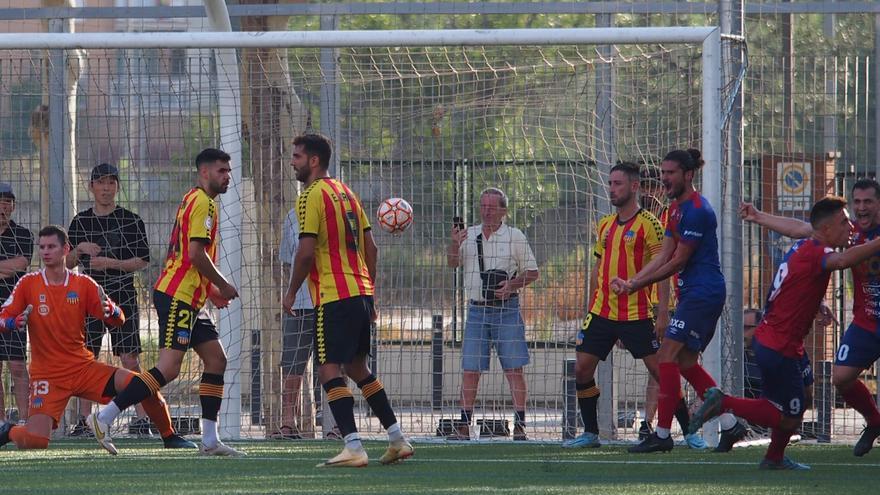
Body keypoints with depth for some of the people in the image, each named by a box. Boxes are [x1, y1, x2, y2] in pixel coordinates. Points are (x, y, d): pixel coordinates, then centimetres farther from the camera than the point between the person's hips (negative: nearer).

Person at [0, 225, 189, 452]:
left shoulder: (84, 284, 2)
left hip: (84, 367, 2)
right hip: (47, 373, -2)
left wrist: (108, 309, -23)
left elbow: (119, 320, 1)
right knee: (34, 441, -22)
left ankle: (170, 437, 6)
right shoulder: (28, 284, -2)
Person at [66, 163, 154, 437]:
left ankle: (142, 418, -8)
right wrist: (79, 249, -7)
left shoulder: (131, 220, 0)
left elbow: (143, 260, -3)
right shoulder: (80, 222, 10)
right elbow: (67, 263, 13)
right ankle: (84, 420, 7)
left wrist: (111, 263, -15)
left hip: (123, 295, -3)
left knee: (129, 358, -9)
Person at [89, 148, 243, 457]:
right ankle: (104, 418, -16)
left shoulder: (194, 201, 21)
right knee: (168, 368, -15)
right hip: (177, 298, -11)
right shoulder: (203, 203, -11)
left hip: (189, 299, 11)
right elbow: (196, 254, -20)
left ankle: (210, 440, 7)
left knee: (216, 360, 9)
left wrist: (210, 291, 21)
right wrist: (223, 286, -8)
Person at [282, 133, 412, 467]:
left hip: (334, 297, -9)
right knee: (357, 367, 19)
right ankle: (397, 438, 18)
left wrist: (291, 293, -5)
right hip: (361, 293, 9)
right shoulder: (346, 193, 16)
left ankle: (353, 448, -18)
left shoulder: (312, 195, -9)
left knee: (329, 370, -8)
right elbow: (370, 247, 18)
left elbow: (306, 250, -16)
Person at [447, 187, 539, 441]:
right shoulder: (469, 235, 11)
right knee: (470, 370, 0)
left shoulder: (515, 237, 3)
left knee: (514, 368, -6)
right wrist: (455, 244, -20)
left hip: (506, 309, -3)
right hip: (477, 310, 3)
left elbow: (532, 272, 4)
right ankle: (464, 426, 4)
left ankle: (519, 425, -4)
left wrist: (512, 285, -13)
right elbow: (452, 264, 0)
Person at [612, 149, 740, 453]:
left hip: (703, 292, -10)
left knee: (668, 356, -11)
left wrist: (638, 284, -8)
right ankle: (730, 424, 15)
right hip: (693, 293, 10)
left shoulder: (696, 210, -16)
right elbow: (664, 256, 12)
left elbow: (678, 261, -16)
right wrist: (630, 282, 0)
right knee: (686, 362, 12)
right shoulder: (676, 208, 15)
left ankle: (662, 434, -12)